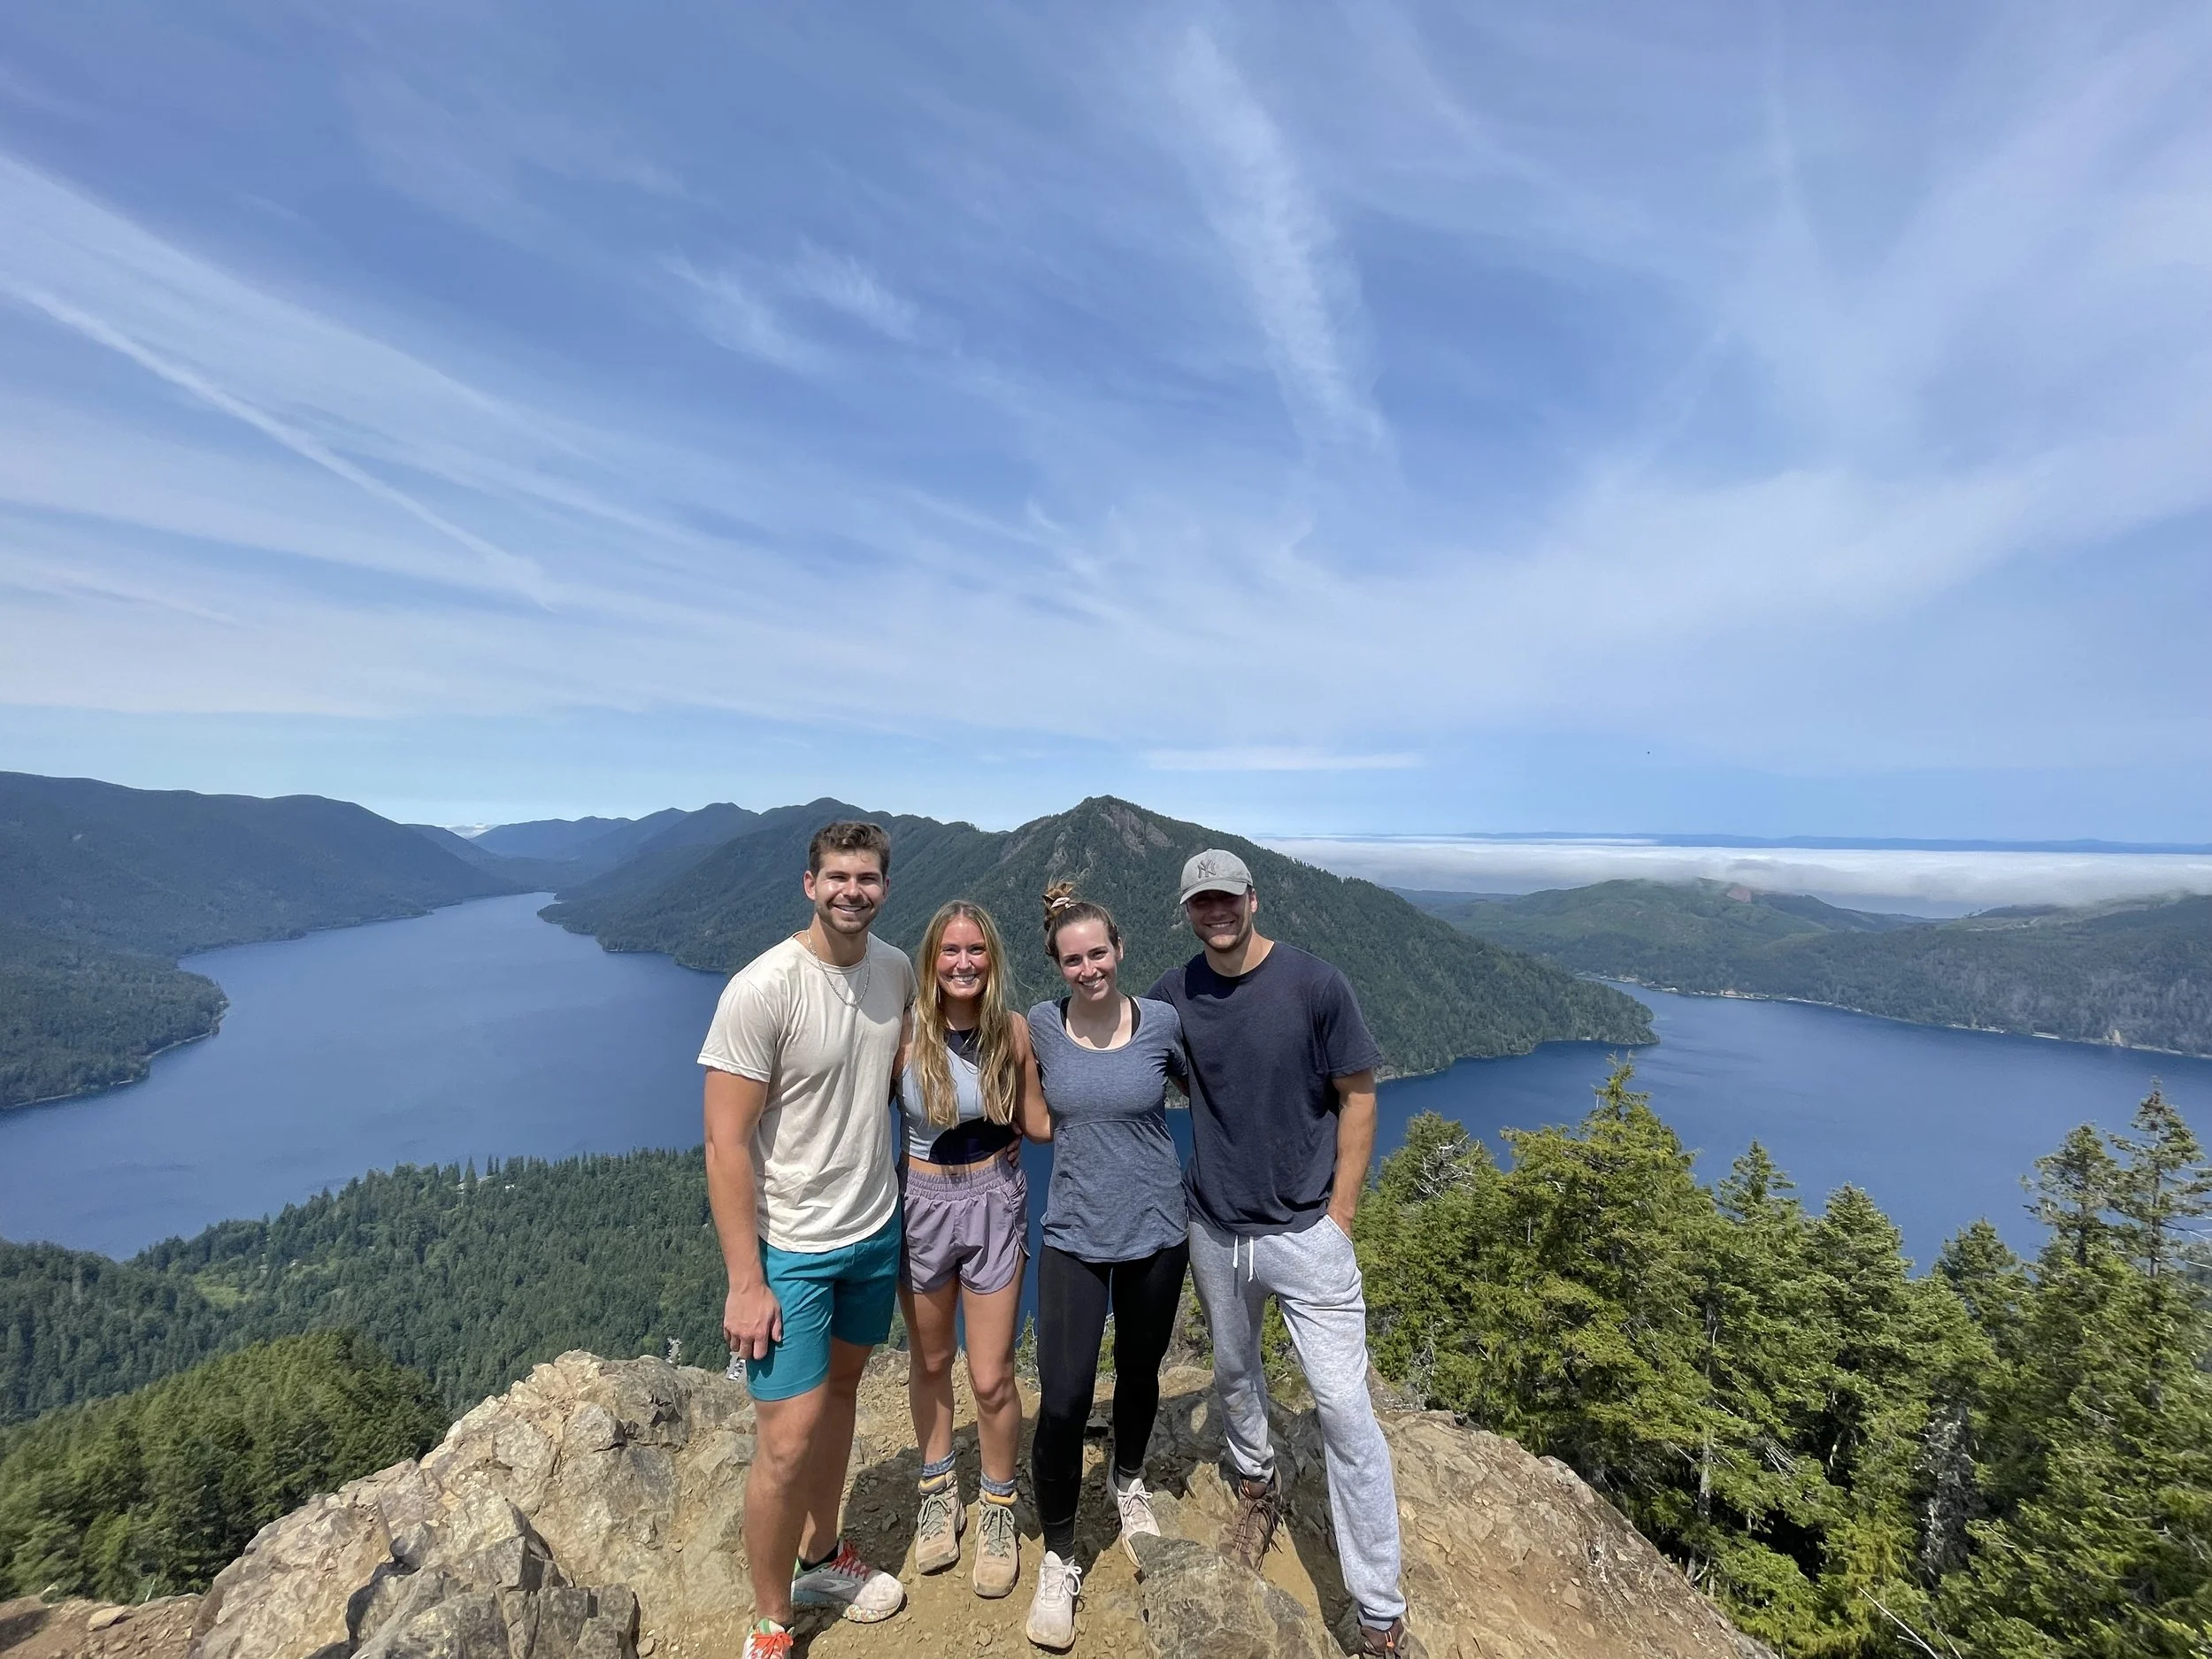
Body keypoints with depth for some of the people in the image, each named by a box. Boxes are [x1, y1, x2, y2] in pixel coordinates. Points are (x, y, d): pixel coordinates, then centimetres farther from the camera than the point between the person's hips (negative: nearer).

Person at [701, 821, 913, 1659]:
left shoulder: (896, 971, -5)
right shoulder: (762, 989, -22)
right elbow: (726, 1144, -18)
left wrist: (899, 1215, 11)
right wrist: (745, 1282, -17)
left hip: (876, 1230, 6)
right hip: (789, 1247, -5)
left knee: (839, 1389, 22)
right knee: (787, 1443, 1)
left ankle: (820, 1557, 46)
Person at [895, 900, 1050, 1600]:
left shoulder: (1014, 1031, -12)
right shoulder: (906, 1030, -16)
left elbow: (1037, 1123, -2)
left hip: (993, 1205, 0)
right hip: (922, 1205, 1)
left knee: (991, 1379, 6)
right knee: (930, 1361, 21)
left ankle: (998, 1509, 35)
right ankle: (939, 1490, 47)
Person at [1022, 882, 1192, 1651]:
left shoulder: (1161, 1022, -11)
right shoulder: (1040, 1026, -9)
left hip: (1155, 1231, 1)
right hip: (1074, 1235, 0)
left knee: (1140, 1374, 20)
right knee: (1062, 1403, -5)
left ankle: (1128, 1482, 52)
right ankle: (1059, 1559, 21)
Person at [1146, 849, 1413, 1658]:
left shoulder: (1316, 984, -14)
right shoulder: (1173, 993, -5)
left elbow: (1357, 1097, -7)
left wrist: (1339, 1213, -8)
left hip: (1305, 1232, -3)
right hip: (1215, 1231, 4)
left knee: (1345, 1409, 0)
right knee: (1233, 1373, 24)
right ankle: (1257, 1487, 54)